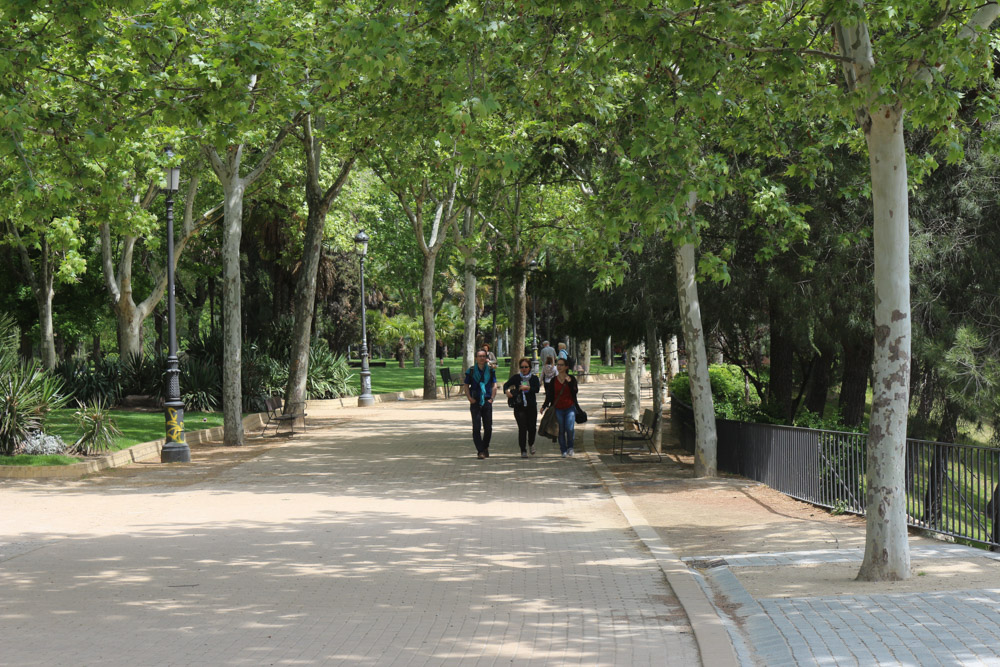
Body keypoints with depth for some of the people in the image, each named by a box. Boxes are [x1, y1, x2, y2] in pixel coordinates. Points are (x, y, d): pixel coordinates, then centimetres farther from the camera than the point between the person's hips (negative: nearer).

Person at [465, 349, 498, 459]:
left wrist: (492, 398, -1)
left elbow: (494, 385, 10)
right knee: (476, 427, -7)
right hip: (475, 402, -2)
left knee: (488, 427, 5)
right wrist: (470, 398, -6)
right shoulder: (471, 370, 2)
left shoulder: (490, 370, 6)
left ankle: (485, 447, 24)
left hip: (487, 402, 2)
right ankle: (480, 451, -4)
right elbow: (466, 385, 6)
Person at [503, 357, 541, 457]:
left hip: (531, 406, 1)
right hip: (519, 407, -1)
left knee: (532, 427, 4)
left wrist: (528, 388, -24)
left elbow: (537, 389, -9)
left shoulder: (534, 378, 4)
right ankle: (523, 450, -2)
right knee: (522, 428, -8)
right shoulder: (516, 377, 5)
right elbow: (506, 385, 2)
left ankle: (531, 444, 34)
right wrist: (507, 391, -18)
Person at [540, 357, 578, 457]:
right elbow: (550, 395, 11)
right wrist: (544, 406, 3)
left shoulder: (571, 379, 3)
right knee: (561, 431, 1)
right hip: (558, 409, 2)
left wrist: (569, 382, -19)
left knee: (570, 429, -15)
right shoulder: (554, 380, 7)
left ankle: (570, 447, 8)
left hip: (570, 408, -2)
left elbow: (575, 391, -9)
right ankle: (563, 451, 12)